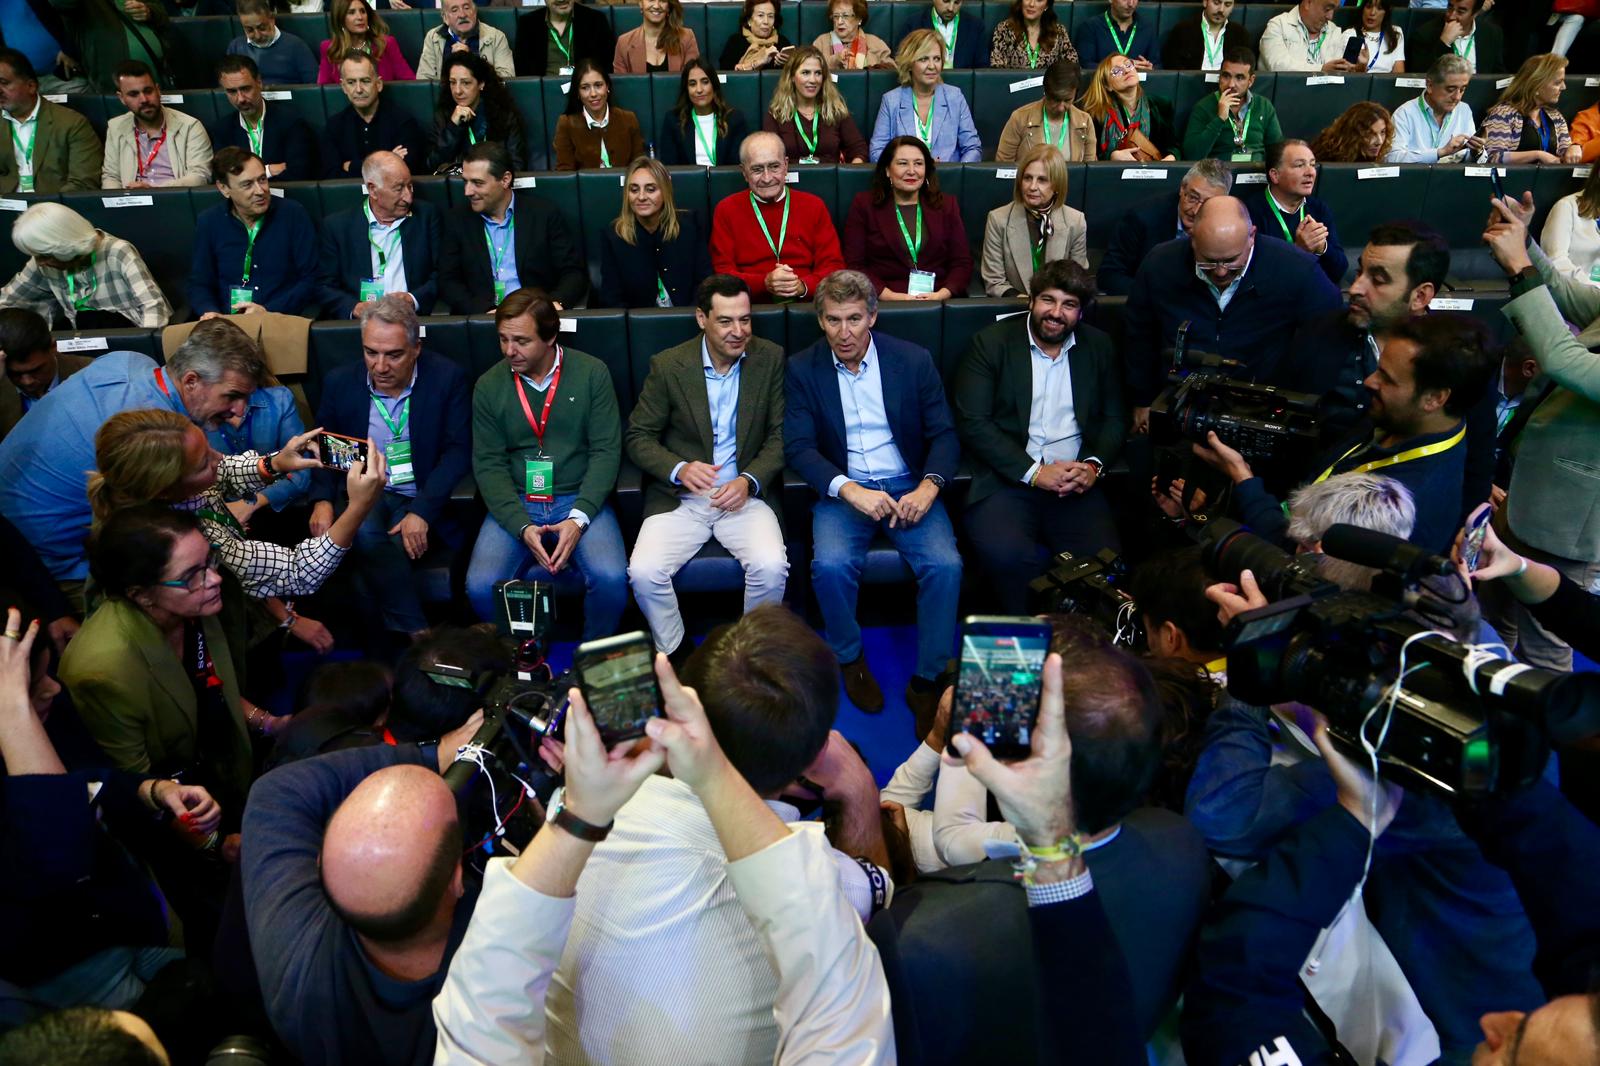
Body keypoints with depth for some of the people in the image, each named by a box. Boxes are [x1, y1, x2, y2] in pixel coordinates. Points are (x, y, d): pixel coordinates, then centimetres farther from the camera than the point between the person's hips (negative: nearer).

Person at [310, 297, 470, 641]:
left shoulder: (447, 378, -3)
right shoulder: (339, 383, 6)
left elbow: (457, 451, -7)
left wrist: (422, 510, -19)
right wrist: (322, 499, -10)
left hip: (422, 499, -2)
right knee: (364, 533, -32)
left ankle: (401, 637, -18)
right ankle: (418, 634, -28)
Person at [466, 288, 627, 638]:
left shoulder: (591, 373, -1)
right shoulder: (489, 386, 3)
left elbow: (606, 450, -4)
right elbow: (488, 464, 1)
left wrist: (578, 518, -16)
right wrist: (522, 527, -14)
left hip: (580, 500, -1)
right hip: (514, 505, 2)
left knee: (610, 578, -28)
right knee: (481, 586, -23)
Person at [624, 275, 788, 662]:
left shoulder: (771, 358, 1)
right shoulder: (667, 365, -2)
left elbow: (780, 436, 3)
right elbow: (637, 436, 3)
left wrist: (749, 480, -15)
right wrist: (679, 469, -16)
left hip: (746, 495, 0)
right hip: (680, 498, 0)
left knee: (771, 566, -27)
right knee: (644, 572, -23)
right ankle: (675, 655, 5)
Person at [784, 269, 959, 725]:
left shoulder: (914, 360, 1)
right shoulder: (802, 369, 0)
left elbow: (944, 433, 2)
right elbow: (799, 447, -6)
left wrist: (929, 486, -18)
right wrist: (850, 490, -23)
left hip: (909, 486, 1)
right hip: (843, 489, 0)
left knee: (945, 565, -25)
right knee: (830, 564, -29)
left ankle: (928, 679, -6)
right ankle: (849, 657, 0)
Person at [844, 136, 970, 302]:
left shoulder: (946, 205, 17)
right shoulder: (864, 204, 11)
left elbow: (963, 263, 10)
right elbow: (854, 266, 2)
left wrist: (941, 295, -10)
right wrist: (892, 296, -12)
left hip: (940, 302, 2)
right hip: (883, 304, -2)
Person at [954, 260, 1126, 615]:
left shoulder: (1098, 346, 14)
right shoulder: (991, 342, 2)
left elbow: (1115, 418, 16)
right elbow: (972, 422, -5)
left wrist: (1093, 465, -6)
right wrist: (1034, 472, -12)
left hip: (1076, 481, 3)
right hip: (1008, 479, -3)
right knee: (1006, 555, -32)